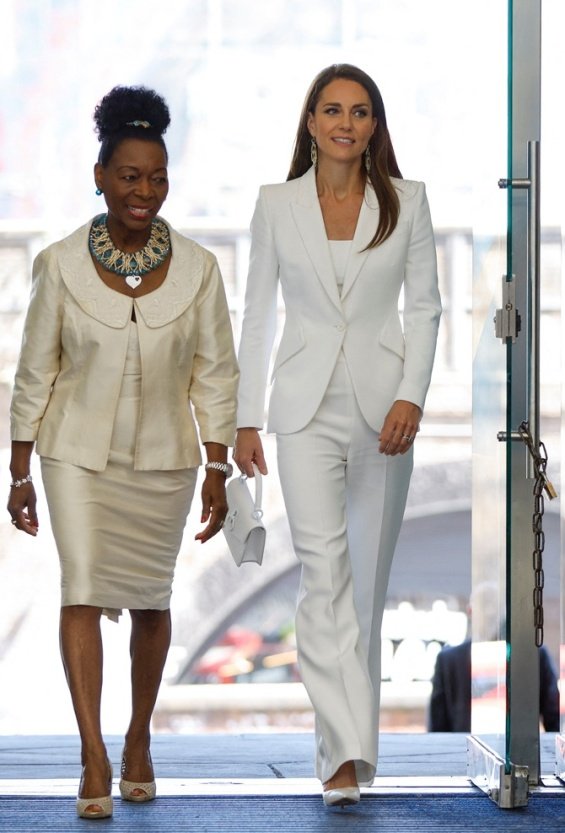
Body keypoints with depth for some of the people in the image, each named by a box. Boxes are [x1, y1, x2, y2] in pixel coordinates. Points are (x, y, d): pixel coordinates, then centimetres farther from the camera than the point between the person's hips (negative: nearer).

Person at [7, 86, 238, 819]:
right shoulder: (61, 265, -8)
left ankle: (140, 739, 30)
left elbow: (216, 375, 0)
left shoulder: (197, 269, -6)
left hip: (162, 458, 2)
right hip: (78, 454, -1)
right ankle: (94, 759, -13)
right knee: (83, 590, -13)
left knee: (151, 600, 11)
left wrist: (218, 470, -3)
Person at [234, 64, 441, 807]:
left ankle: (348, 729, 25)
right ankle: (346, 751, -19)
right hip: (306, 405, -1)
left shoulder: (406, 201, 2)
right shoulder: (277, 205, 3)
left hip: (382, 404, 1)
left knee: (368, 575, 8)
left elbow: (424, 307, 3)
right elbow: (258, 314, 7)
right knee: (324, 566, -14)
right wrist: (247, 418, 4)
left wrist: (411, 397, -9)